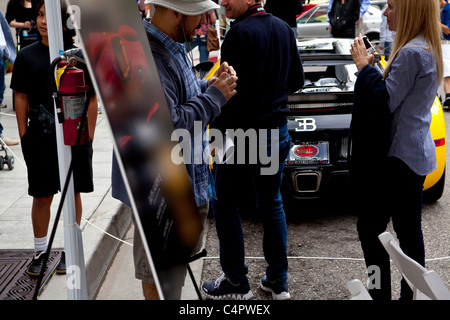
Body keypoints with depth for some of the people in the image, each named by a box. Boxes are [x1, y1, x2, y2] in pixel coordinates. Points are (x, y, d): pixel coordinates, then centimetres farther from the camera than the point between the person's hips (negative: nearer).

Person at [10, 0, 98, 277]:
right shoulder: (27, 56, 2)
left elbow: (92, 99, 0)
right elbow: (21, 98, 5)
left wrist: (89, 136, -2)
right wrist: (24, 136, 2)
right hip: (40, 138, 1)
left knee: (73, 193, 10)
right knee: (42, 196, 7)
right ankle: (41, 251, 23)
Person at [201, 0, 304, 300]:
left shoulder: (240, 33, -18)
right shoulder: (284, 29, 6)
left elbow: (230, 89, -20)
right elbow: (296, 80, 13)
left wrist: (216, 130, -10)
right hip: (277, 133, 7)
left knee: (226, 207, 7)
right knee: (272, 203, 16)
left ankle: (236, 282, 14)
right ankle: (278, 280, 23)